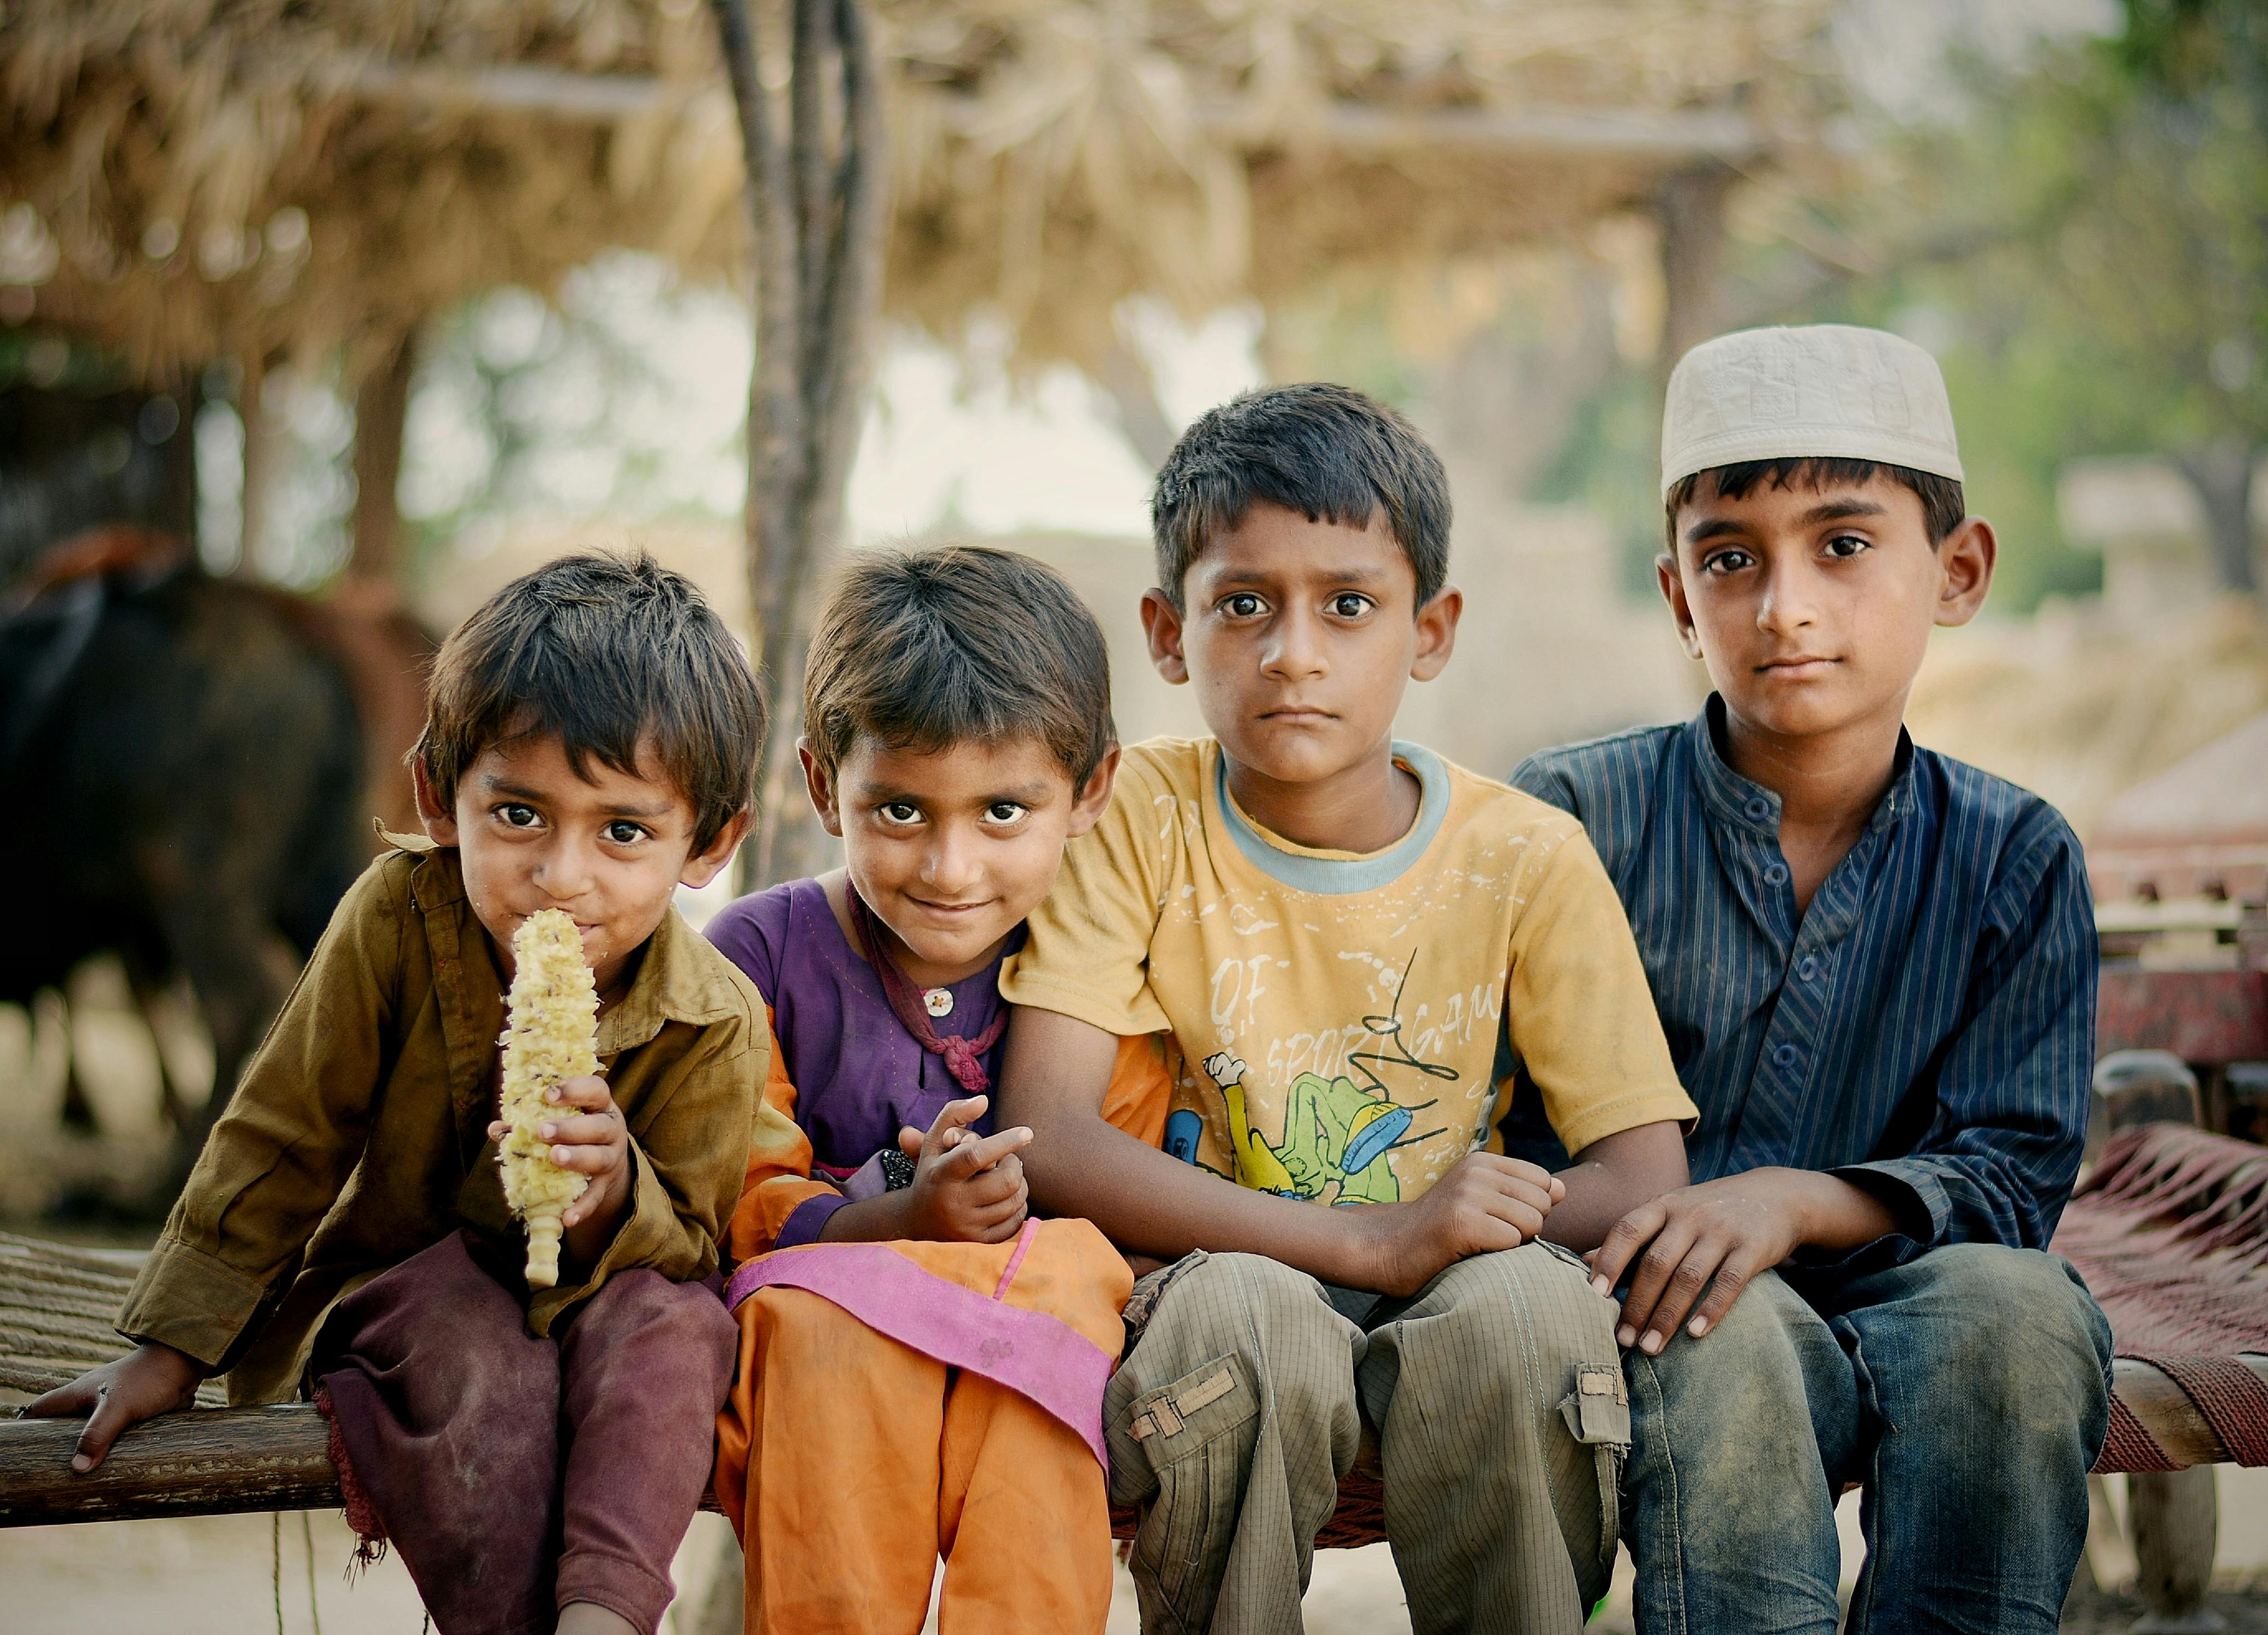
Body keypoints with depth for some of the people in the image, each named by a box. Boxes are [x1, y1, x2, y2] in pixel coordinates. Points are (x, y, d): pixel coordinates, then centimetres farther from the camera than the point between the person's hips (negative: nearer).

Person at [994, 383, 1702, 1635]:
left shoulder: (1527, 861, -1)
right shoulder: (1137, 817, -5)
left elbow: (1644, 1180, -3)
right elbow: (1043, 1137, -17)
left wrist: (1452, 1243, -20)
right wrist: (1373, 1240, -26)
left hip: (1438, 1343, 1)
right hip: (1204, 1292, -1)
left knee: (1531, 1305, -31)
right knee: (1240, 1313, -34)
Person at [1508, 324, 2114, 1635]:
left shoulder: (2013, 860, 5)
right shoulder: (1574, 821, 0)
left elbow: (2013, 1172, -2)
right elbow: (1497, 1125, -2)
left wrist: (1800, 1202, -21)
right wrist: (1638, 1225, -23)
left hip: (1896, 1302, 2)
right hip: (1665, 1325, -2)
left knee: (2014, 1307, -31)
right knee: (1729, 1332, -35)